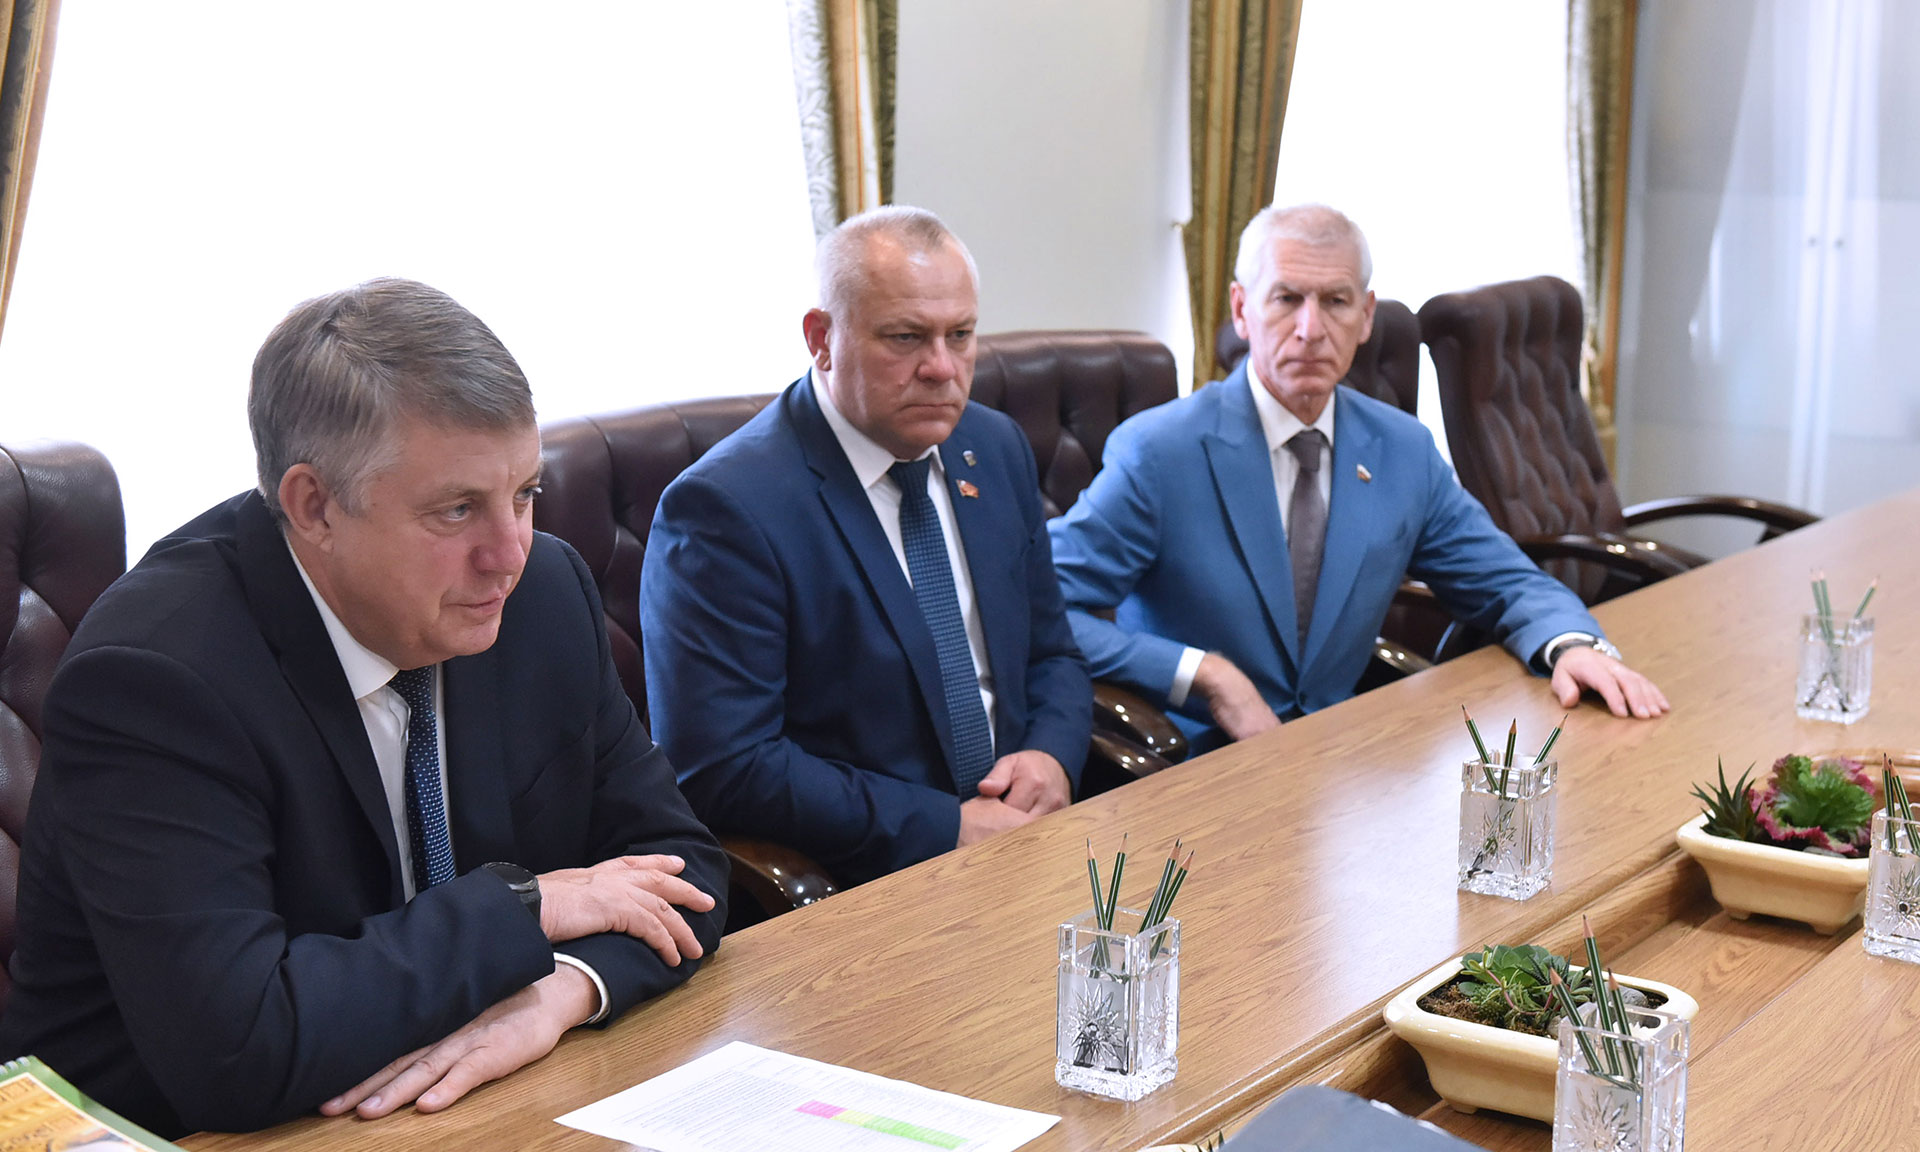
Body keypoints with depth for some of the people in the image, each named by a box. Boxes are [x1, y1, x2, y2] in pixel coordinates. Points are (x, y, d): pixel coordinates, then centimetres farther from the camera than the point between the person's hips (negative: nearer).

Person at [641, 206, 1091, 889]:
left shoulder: (997, 449, 10)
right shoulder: (724, 507, -14)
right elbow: (722, 770, -19)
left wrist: (1050, 757, -4)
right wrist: (945, 827, -19)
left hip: (1021, 829, 6)